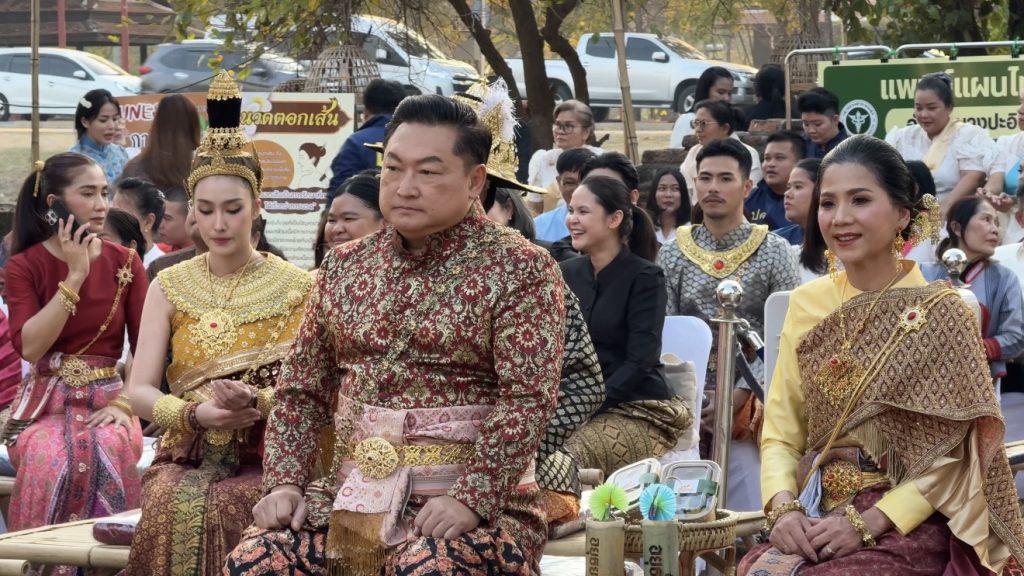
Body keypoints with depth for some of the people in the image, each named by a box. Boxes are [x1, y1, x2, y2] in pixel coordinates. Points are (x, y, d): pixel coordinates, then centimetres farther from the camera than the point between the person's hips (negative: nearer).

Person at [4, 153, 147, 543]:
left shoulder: (124, 262, 7)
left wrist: (124, 403, -11)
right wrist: (75, 278, -14)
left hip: (107, 400, 1)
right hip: (46, 402, -1)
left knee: (109, 451, -34)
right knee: (51, 457, -35)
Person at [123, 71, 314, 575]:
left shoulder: (296, 288, 4)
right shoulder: (170, 286, 9)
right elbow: (139, 391, 2)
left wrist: (259, 402, -21)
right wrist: (197, 413, -17)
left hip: (267, 457, -1)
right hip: (187, 456, 1)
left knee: (230, 509, -33)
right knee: (173, 507, -32)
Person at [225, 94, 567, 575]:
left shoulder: (519, 268, -3)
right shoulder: (344, 266, 13)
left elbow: (527, 398, -12)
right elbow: (301, 389, 15)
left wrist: (471, 499, -23)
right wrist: (285, 481, 0)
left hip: (473, 499, -4)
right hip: (352, 493, 4)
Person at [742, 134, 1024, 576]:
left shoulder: (939, 313, -5)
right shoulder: (806, 304, 7)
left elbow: (951, 456, -7)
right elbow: (781, 430, 8)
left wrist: (867, 523, -16)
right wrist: (784, 507, -11)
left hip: (909, 527, -3)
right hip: (813, 520, 4)